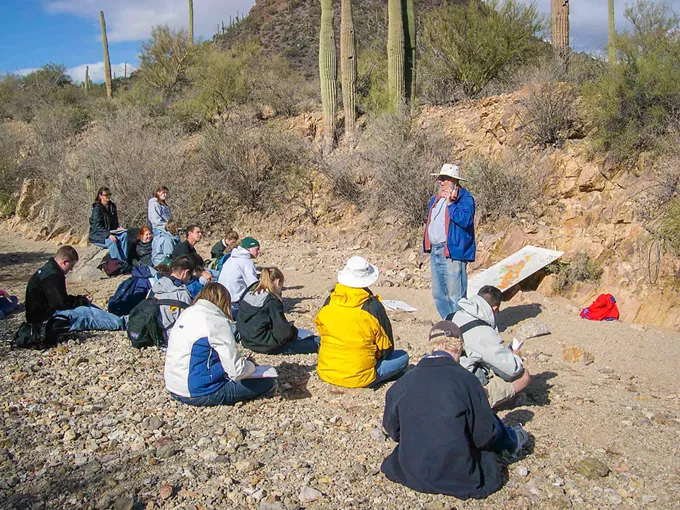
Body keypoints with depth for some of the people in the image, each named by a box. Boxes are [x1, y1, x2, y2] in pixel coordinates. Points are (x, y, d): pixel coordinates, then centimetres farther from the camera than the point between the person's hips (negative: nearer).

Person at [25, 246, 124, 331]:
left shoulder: (49, 270, 13)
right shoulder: (51, 276, -21)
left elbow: (63, 298, 20)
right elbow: (62, 303, -23)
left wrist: (81, 298, 6)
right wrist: (83, 301, -9)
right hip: (45, 318, -10)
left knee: (88, 307, 6)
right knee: (88, 312, -20)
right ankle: (122, 323, -23)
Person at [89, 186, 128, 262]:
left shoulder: (112, 206, 8)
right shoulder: (97, 208, -13)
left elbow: (115, 221, 21)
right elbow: (97, 226, -21)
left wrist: (118, 227, -2)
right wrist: (108, 235, -31)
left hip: (109, 233, 6)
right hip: (97, 235, -6)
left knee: (124, 234, -20)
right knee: (111, 241, -34)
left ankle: (124, 260, -25)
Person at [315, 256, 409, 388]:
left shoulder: (328, 303, -5)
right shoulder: (373, 307, -15)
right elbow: (386, 350, -4)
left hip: (326, 373, 3)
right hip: (359, 378, -3)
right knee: (403, 356, 13)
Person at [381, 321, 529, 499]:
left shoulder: (402, 382, -7)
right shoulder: (465, 379, -18)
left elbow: (392, 429, 4)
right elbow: (484, 435, -10)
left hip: (411, 473, 4)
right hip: (458, 476, -4)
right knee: (489, 421, 17)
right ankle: (510, 440, 46)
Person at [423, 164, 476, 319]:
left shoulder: (465, 198, -7)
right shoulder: (436, 199, 18)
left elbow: (466, 220, -23)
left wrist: (450, 203, -18)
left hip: (452, 251, -9)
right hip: (435, 251, 9)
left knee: (455, 294, -7)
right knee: (438, 294, 15)